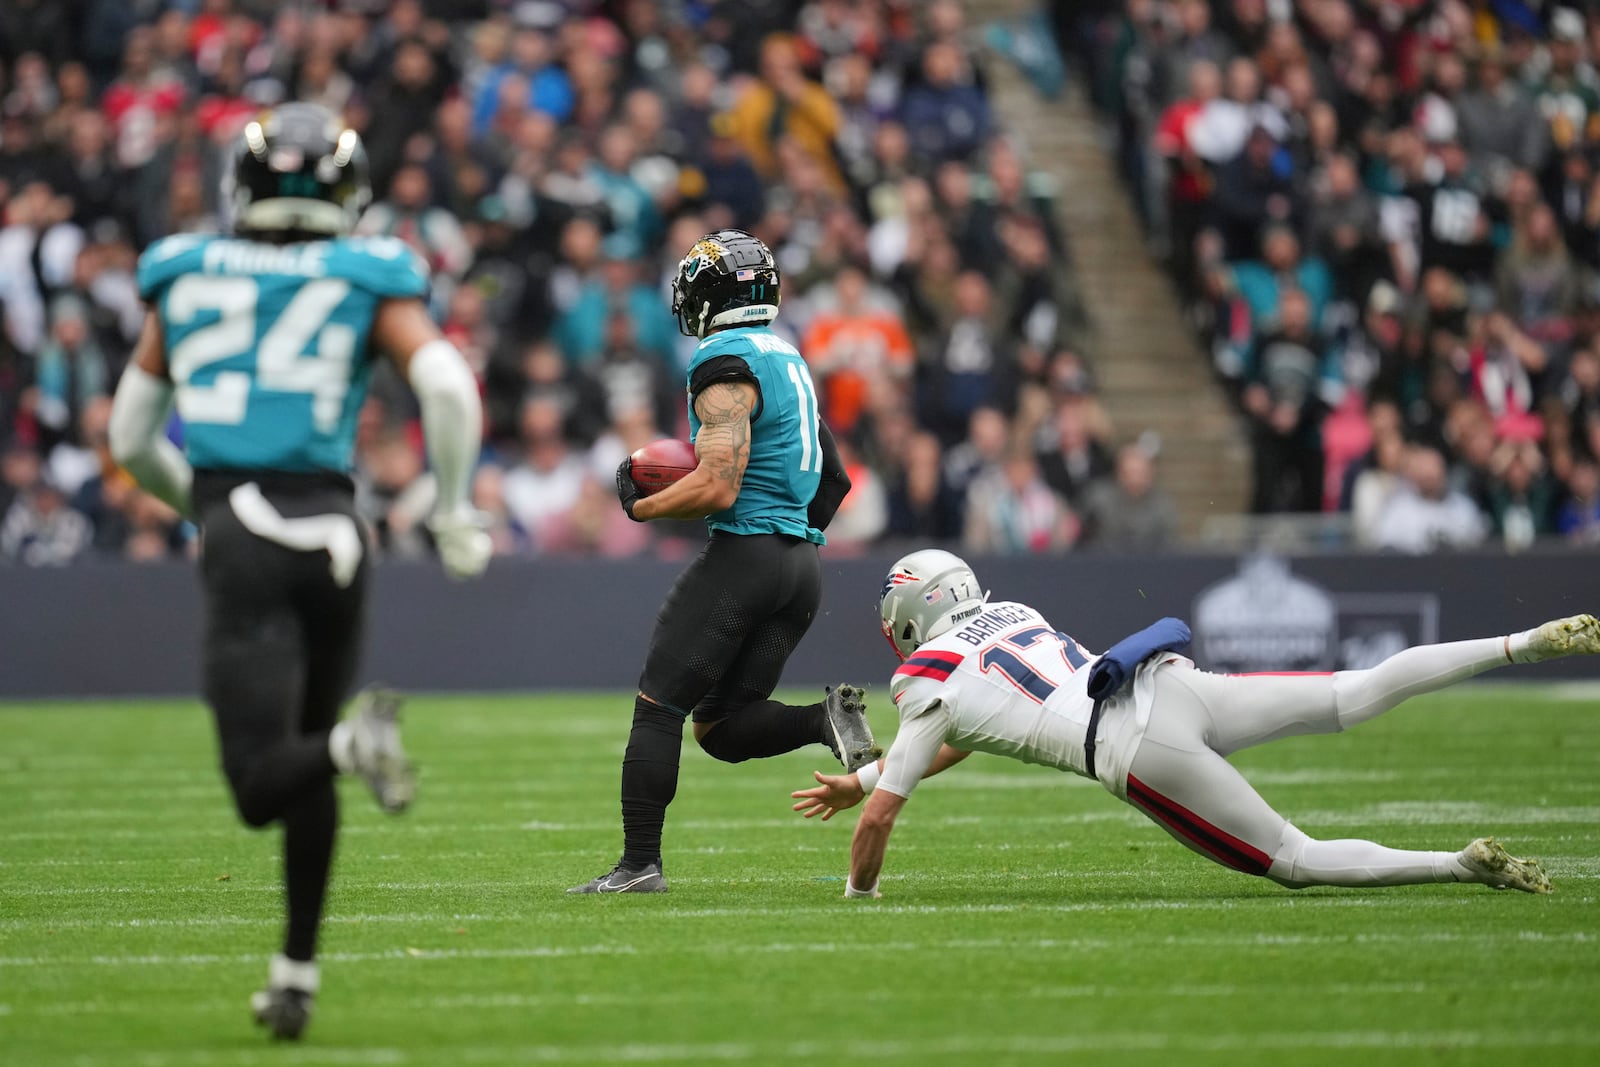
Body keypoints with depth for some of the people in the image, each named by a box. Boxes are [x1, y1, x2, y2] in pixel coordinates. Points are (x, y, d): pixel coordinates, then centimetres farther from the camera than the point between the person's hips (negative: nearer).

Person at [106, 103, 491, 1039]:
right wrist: (454, 513, 4)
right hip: (331, 526, 1)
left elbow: (132, 441, 17)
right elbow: (449, 385, -9)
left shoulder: (186, 279, 12)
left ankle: (356, 741, -38)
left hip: (241, 536, -1)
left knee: (264, 778, -6)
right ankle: (298, 971, 18)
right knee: (304, 764, 18)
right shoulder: (366, 282, 7)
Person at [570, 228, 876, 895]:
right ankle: (826, 719, -10)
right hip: (803, 561, 9)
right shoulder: (788, 360, 18)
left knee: (659, 707, -1)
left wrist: (640, 506, -5)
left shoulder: (726, 365, -11)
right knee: (720, 727, 12)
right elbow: (832, 480, 24)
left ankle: (640, 864, -3)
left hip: (745, 552, -9)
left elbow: (719, 488, -18)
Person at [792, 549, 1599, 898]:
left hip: (1145, 755, -7)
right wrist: (857, 780, 48)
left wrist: (859, 893, 26)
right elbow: (961, 738, 45)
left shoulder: (927, 679, 8)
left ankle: (1465, 865, -17)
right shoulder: (1011, 615, 29)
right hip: (1176, 685, 7)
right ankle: (1531, 643, 0)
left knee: (1299, 863, 0)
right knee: (1357, 696, 9)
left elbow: (881, 816, 7)